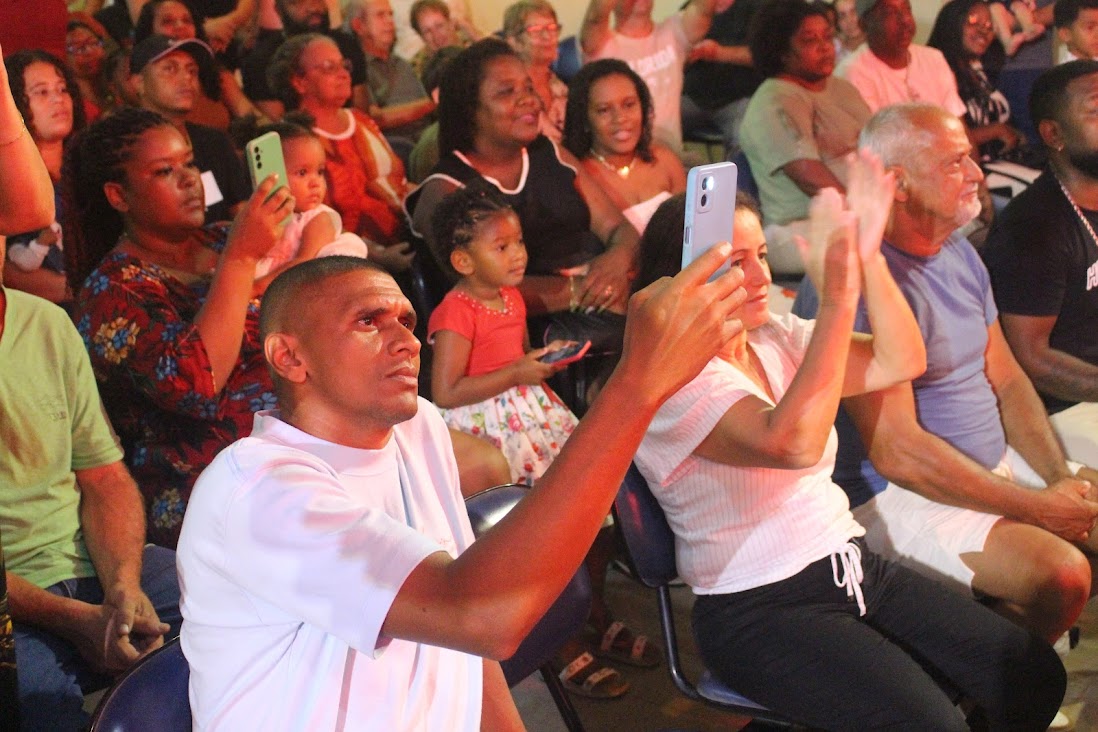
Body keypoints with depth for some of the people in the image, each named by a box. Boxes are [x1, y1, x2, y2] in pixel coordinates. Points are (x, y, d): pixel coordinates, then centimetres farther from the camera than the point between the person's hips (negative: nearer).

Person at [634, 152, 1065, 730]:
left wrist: (869, 259, -13)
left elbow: (901, 362, 0)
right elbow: (792, 444, -33)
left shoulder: (775, 340, 7)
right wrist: (838, 300, -33)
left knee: (1035, 675, -1)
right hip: (760, 611, -8)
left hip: (852, 567, 8)